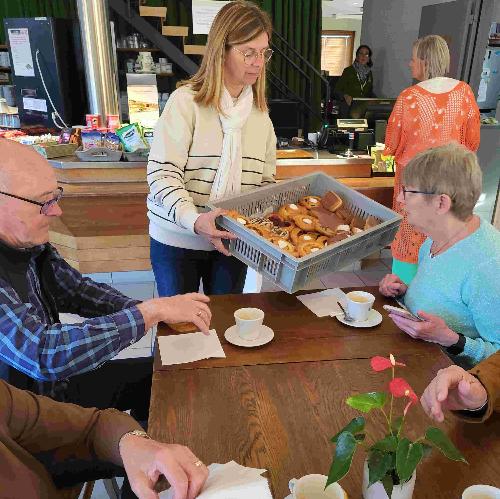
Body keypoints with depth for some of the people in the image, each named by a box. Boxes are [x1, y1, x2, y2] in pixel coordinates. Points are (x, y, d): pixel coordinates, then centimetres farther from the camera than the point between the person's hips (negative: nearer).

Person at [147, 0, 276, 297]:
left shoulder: (260, 112, 6)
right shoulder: (186, 101, -13)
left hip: (232, 240, 5)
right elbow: (162, 173, -19)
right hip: (178, 238, -4)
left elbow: (266, 181, 8)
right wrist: (194, 220, -34)